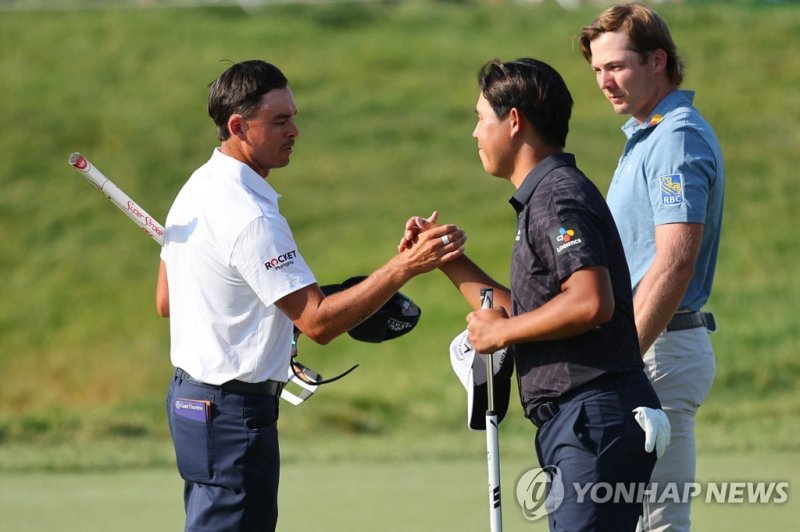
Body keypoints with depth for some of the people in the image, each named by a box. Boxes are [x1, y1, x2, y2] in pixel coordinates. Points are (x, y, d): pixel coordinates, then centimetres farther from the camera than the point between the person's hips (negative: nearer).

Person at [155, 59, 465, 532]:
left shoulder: (198, 189, 10)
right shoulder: (250, 217, -22)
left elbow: (166, 302, 19)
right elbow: (319, 322, -25)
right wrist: (405, 267, -28)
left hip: (191, 394, 11)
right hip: (233, 413, -11)